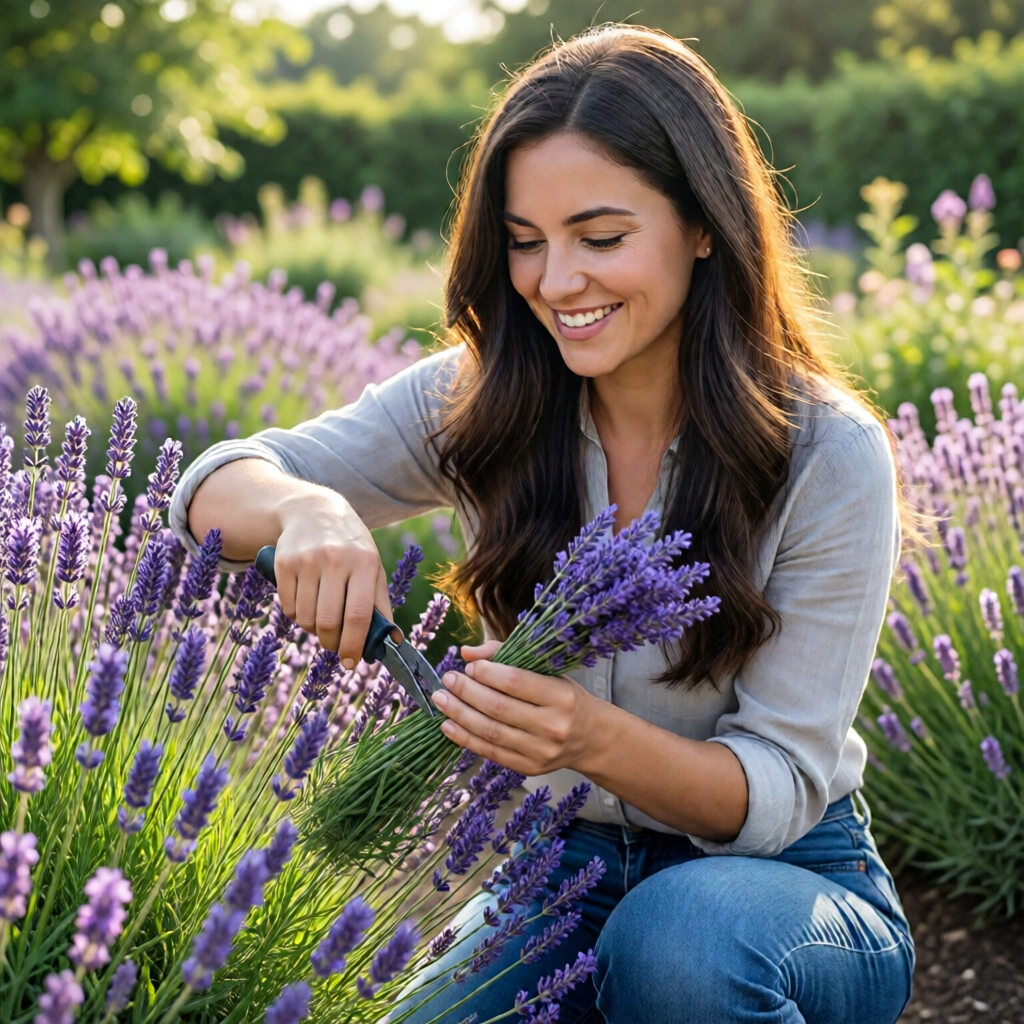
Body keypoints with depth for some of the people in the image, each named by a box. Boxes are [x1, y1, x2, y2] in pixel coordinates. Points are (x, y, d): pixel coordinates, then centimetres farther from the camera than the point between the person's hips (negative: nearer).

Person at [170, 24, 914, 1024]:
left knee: (677, 935, -35)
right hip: (563, 869, 3)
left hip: (788, 880, -2)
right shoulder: (483, 405, -8)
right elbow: (211, 491, -8)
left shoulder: (829, 456, -17)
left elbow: (782, 788, -16)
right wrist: (304, 510, -32)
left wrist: (598, 739, -37)